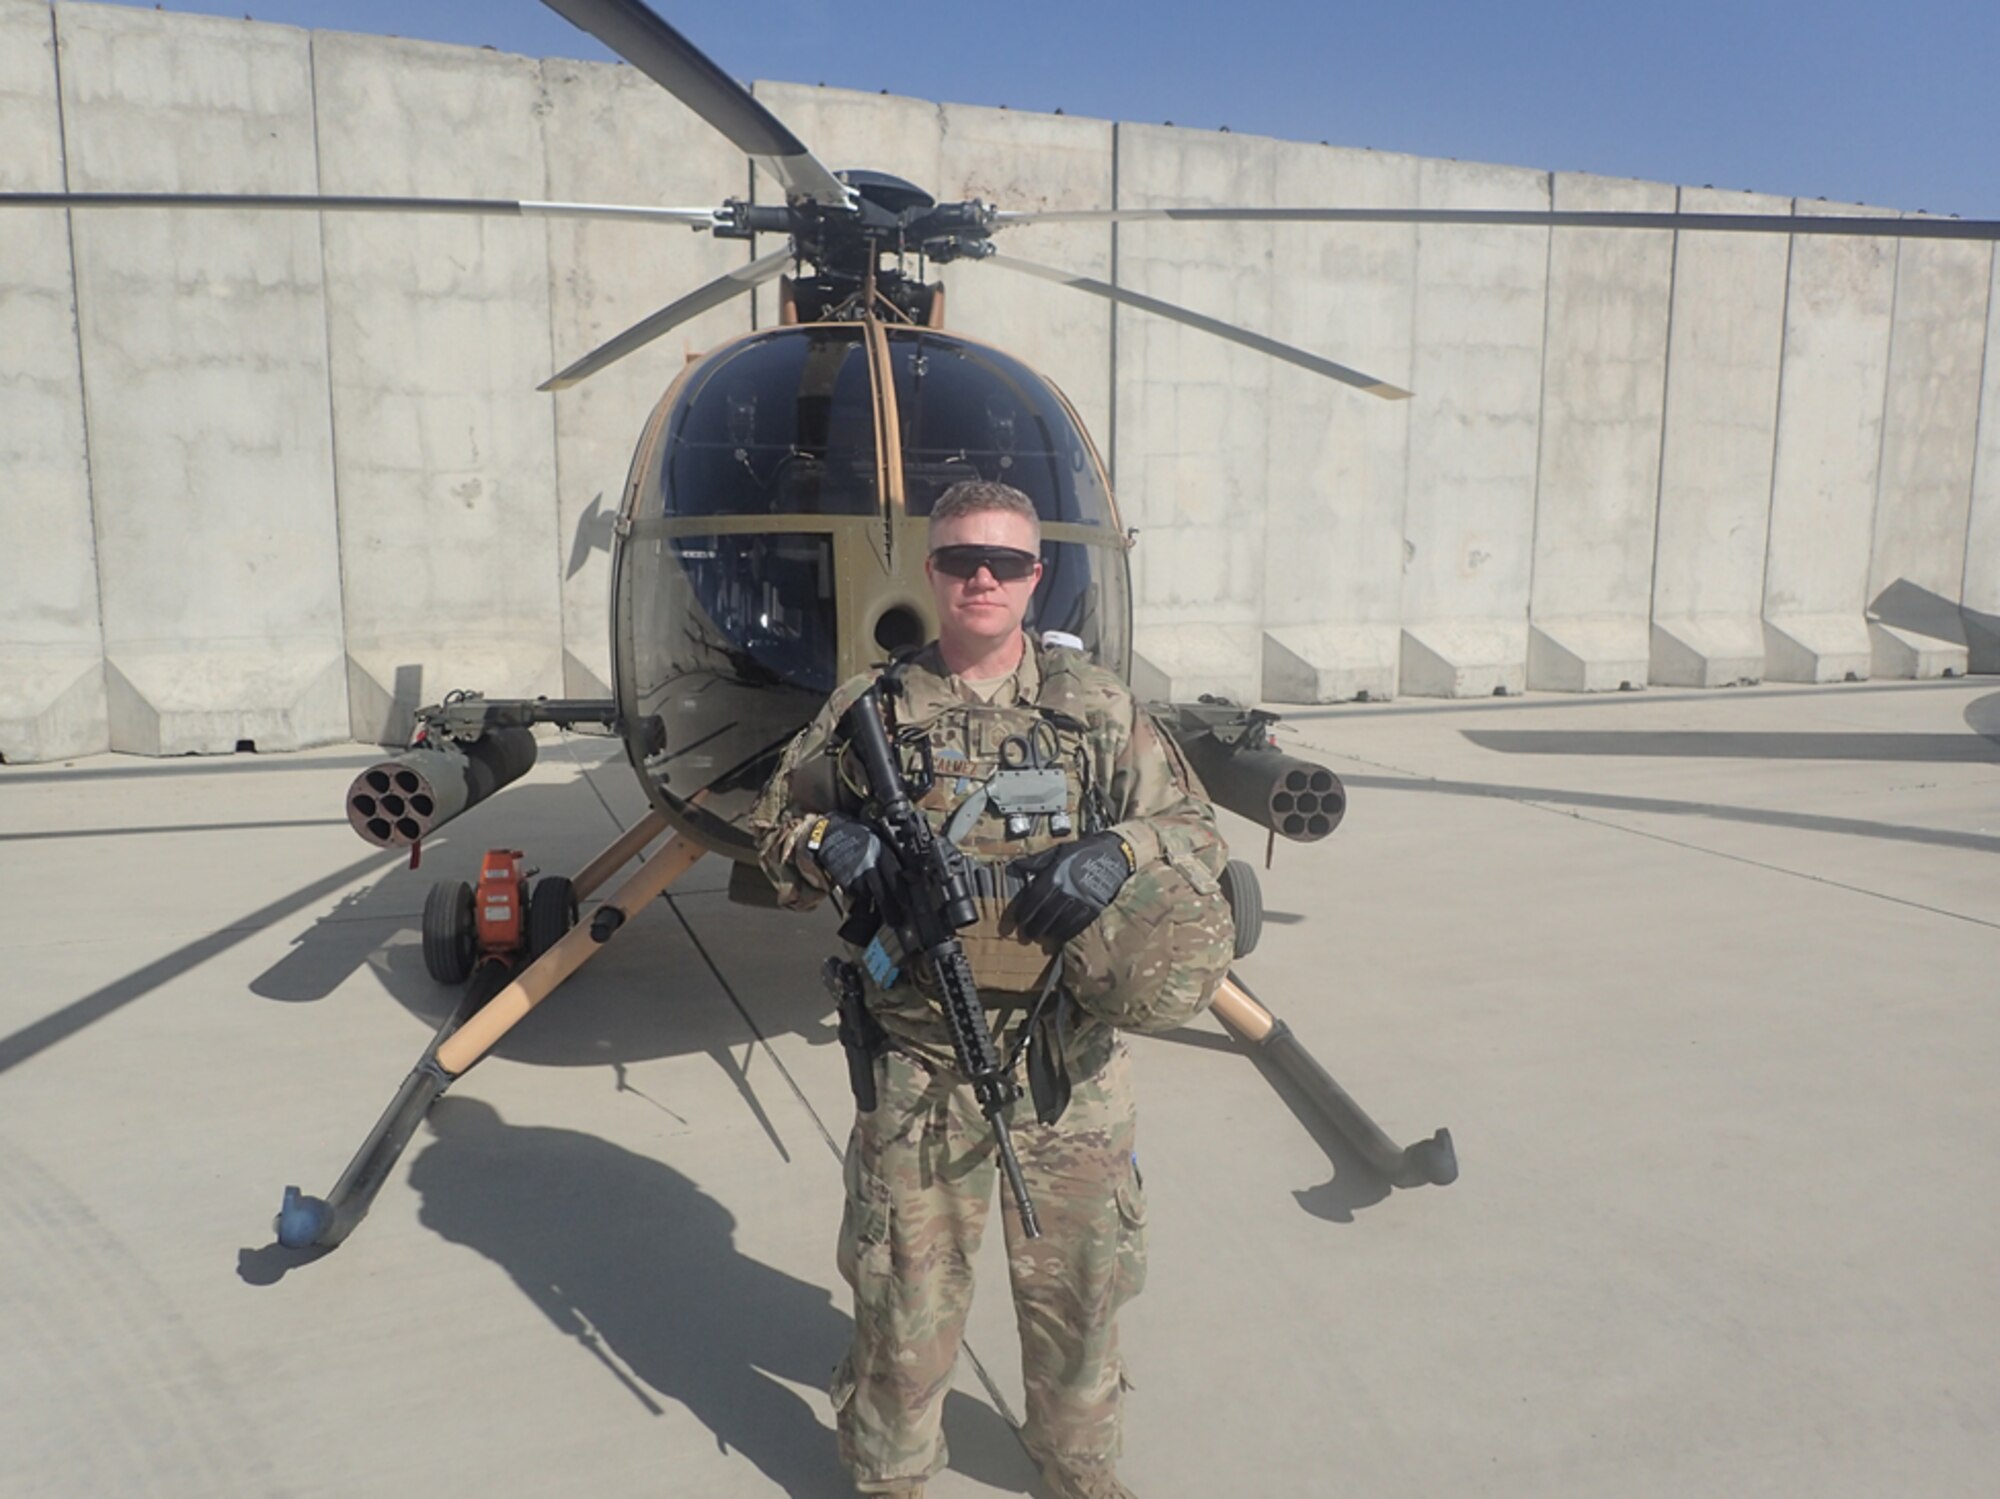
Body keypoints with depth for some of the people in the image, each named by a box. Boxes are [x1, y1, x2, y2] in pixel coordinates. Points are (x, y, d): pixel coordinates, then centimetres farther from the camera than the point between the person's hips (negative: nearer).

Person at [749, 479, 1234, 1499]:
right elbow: (773, 825, 10)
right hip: (918, 1060, -1)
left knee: (1078, 1279, 17)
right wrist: (829, 847, -12)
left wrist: (1118, 852, -15)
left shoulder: (1098, 706, 3)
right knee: (905, 1285, 11)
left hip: (1070, 1060, 1)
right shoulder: (870, 710, 1)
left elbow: (1196, 828, 6)